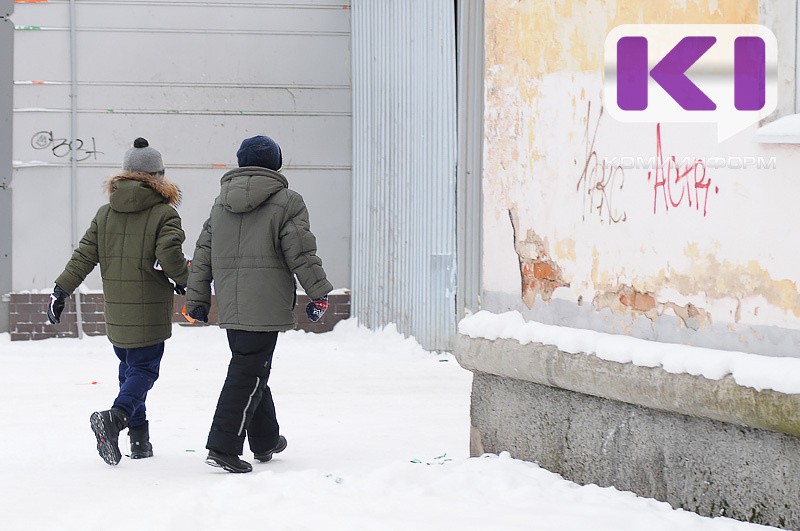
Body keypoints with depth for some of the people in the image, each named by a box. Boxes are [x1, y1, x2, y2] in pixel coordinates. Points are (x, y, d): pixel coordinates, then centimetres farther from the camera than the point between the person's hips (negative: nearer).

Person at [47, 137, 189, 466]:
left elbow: (84, 256, 4)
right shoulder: (164, 214, -9)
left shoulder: (105, 213, 7)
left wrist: (61, 290, 7)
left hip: (116, 312, 5)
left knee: (129, 368, 17)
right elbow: (168, 255, -19)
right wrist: (182, 280, -1)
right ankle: (116, 417, -28)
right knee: (144, 369, -2)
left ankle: (139, 439, 17)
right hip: (150, 312, -5)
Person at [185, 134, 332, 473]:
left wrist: (197, 299, 20)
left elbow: (203, 254, 15)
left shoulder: (221, 203, 15)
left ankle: (266, 440, 31)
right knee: (248, 373, -7)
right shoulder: (286, 201, -4)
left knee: (250, 369, 19)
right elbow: (301, 253, -8)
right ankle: (223, 446, -14)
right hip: (264, 305, -7)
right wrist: (319, 293, 1)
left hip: (230, 305, 7)